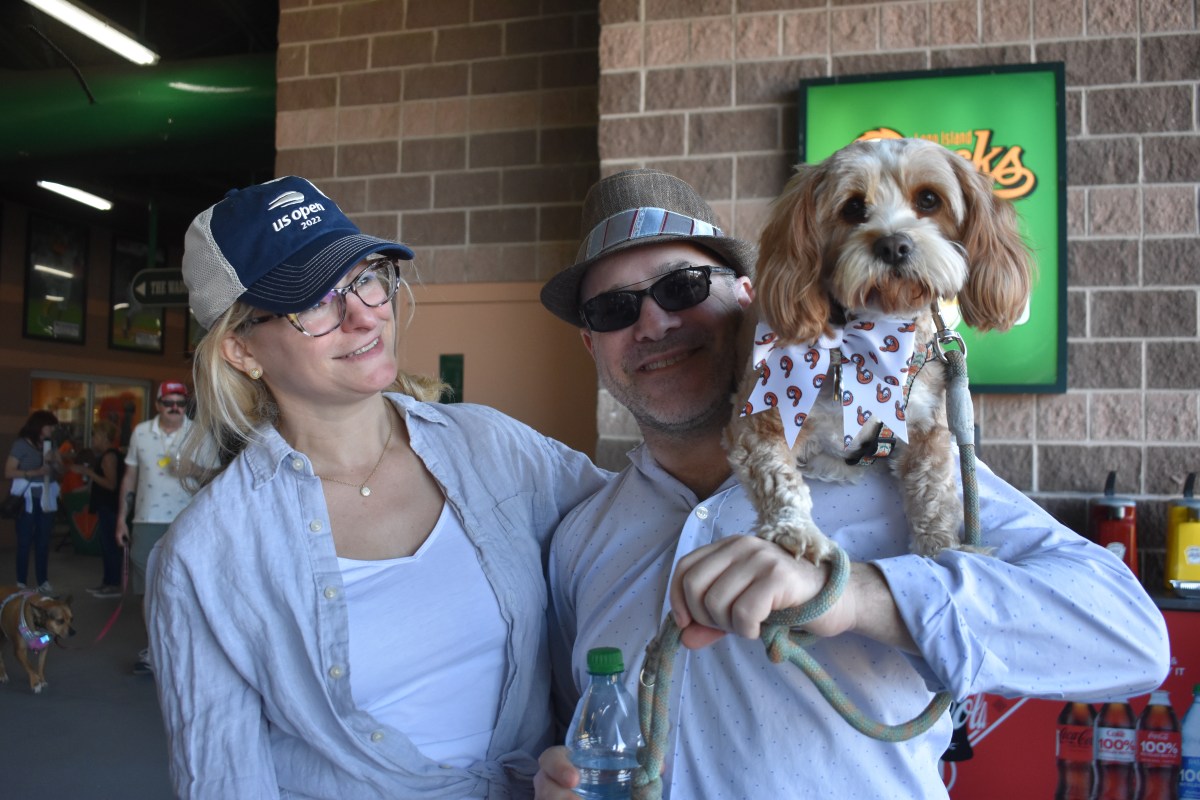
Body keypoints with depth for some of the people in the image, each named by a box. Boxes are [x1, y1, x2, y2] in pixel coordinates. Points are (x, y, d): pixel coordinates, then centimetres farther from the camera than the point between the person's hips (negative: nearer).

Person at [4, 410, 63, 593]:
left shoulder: (51, 445, 11)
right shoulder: (21, 444, -5)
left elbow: (60, 472, 14)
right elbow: (8, 472, -11)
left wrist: (54, 461, -7)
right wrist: (35, 472, -20)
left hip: (47, 499, 5)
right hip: (27, 499, -5)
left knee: (43, 541, 7)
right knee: (25, 541, -2)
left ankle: (43, 581, 12)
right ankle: (21, 583, 3)